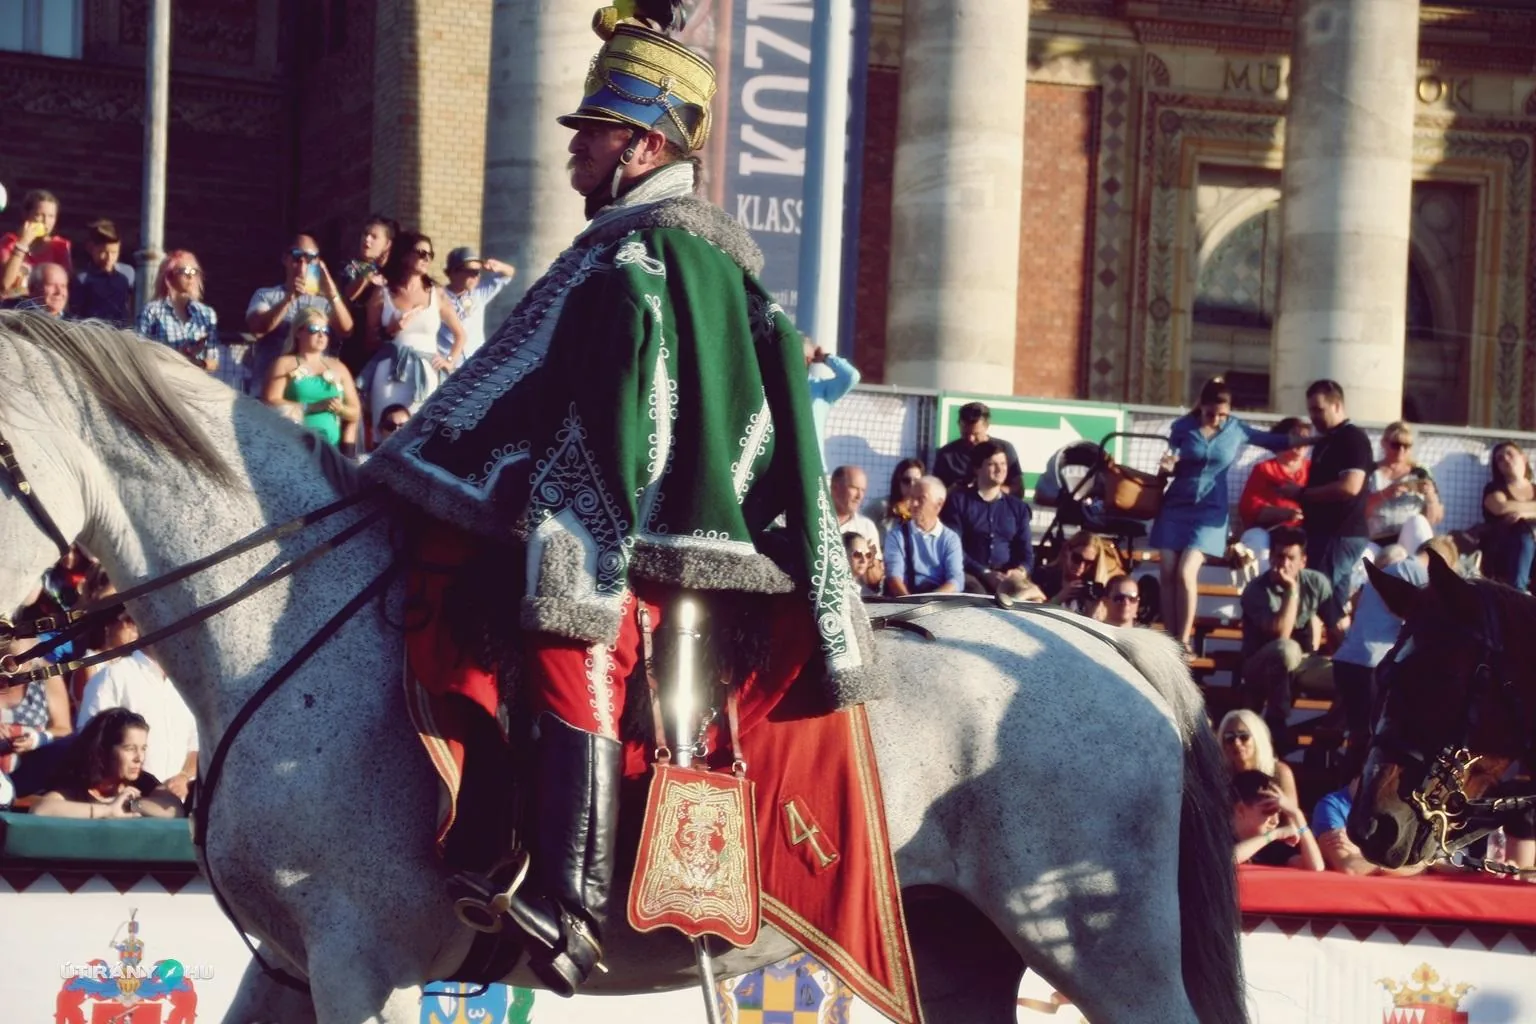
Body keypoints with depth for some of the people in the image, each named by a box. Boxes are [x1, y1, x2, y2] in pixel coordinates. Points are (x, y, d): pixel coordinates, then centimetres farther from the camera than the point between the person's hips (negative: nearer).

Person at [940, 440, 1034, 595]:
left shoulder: (1018, 507, 20)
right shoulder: (958, 501, 7)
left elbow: (1026, 552, 13)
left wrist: (1021, 571, -12)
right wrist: (985, 573, -15)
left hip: (1008, 578, 3)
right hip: (970, 575, -3)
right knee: (976, 593, -39)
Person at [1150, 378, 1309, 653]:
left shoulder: (1237, 429, -2)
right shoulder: (1182, 427, -2)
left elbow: (1276, 441, 4)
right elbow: (1174, 466, 6)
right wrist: (1168, 466, -18)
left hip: (1209, 510, -2)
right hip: (1175, 506, 2)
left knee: (1186, 573, -16)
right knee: (1167, 573, -5)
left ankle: (1184, 642, -10)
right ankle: (1170, 641, 1)